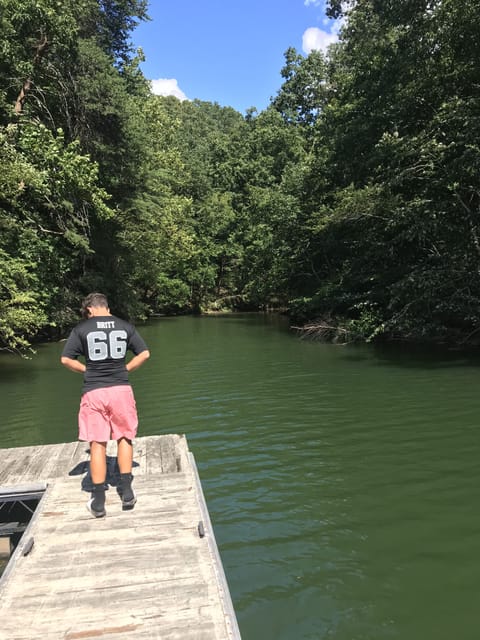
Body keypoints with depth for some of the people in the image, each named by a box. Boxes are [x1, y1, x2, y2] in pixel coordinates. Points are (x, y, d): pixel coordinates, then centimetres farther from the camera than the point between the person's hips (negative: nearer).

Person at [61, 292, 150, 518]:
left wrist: (87, 370, 9)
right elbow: (144, 354, 3)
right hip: (121, 389, 1)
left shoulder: (81, 329, -1)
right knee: (124, 438, 17)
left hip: (94, 392, -1)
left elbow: (66, 359, -4)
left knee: (97, 444, 7)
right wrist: (125, 369, 9)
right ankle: (127, 492, 18)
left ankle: (98, 502, 14)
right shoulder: (126, 326, 4)